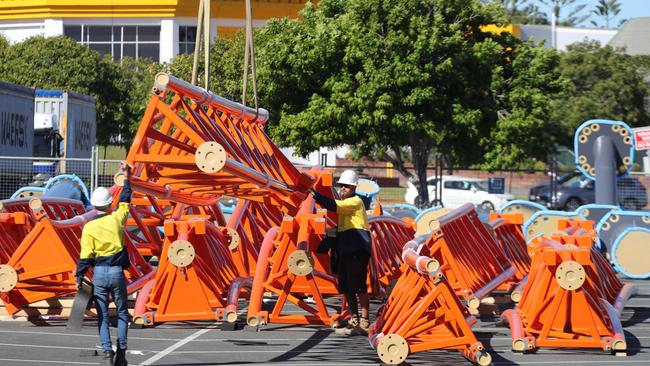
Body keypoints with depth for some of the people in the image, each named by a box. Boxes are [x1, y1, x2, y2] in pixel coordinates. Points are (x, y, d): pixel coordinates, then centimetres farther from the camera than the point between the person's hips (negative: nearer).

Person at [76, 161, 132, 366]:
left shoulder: (89, 227, -6)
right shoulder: (116, 219, -1)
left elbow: (85, 256, -9)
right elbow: (125, 199, 17)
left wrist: (79, 277, -2)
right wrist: (127, 176, 29)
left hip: (99, 273, -1)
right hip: (117, 272, 1)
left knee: (103, 316, 6)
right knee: (122, 313, 14)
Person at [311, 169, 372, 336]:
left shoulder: (356, 201, -7)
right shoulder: (344, 203, 23)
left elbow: (334, 206, -22)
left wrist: (314, 194, -24)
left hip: (357, 251, -10)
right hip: (345, 252, 10)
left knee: (359, 287, -10)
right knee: (347, 288, 11)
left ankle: (364, 324, -10)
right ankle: (353, 322, 19)